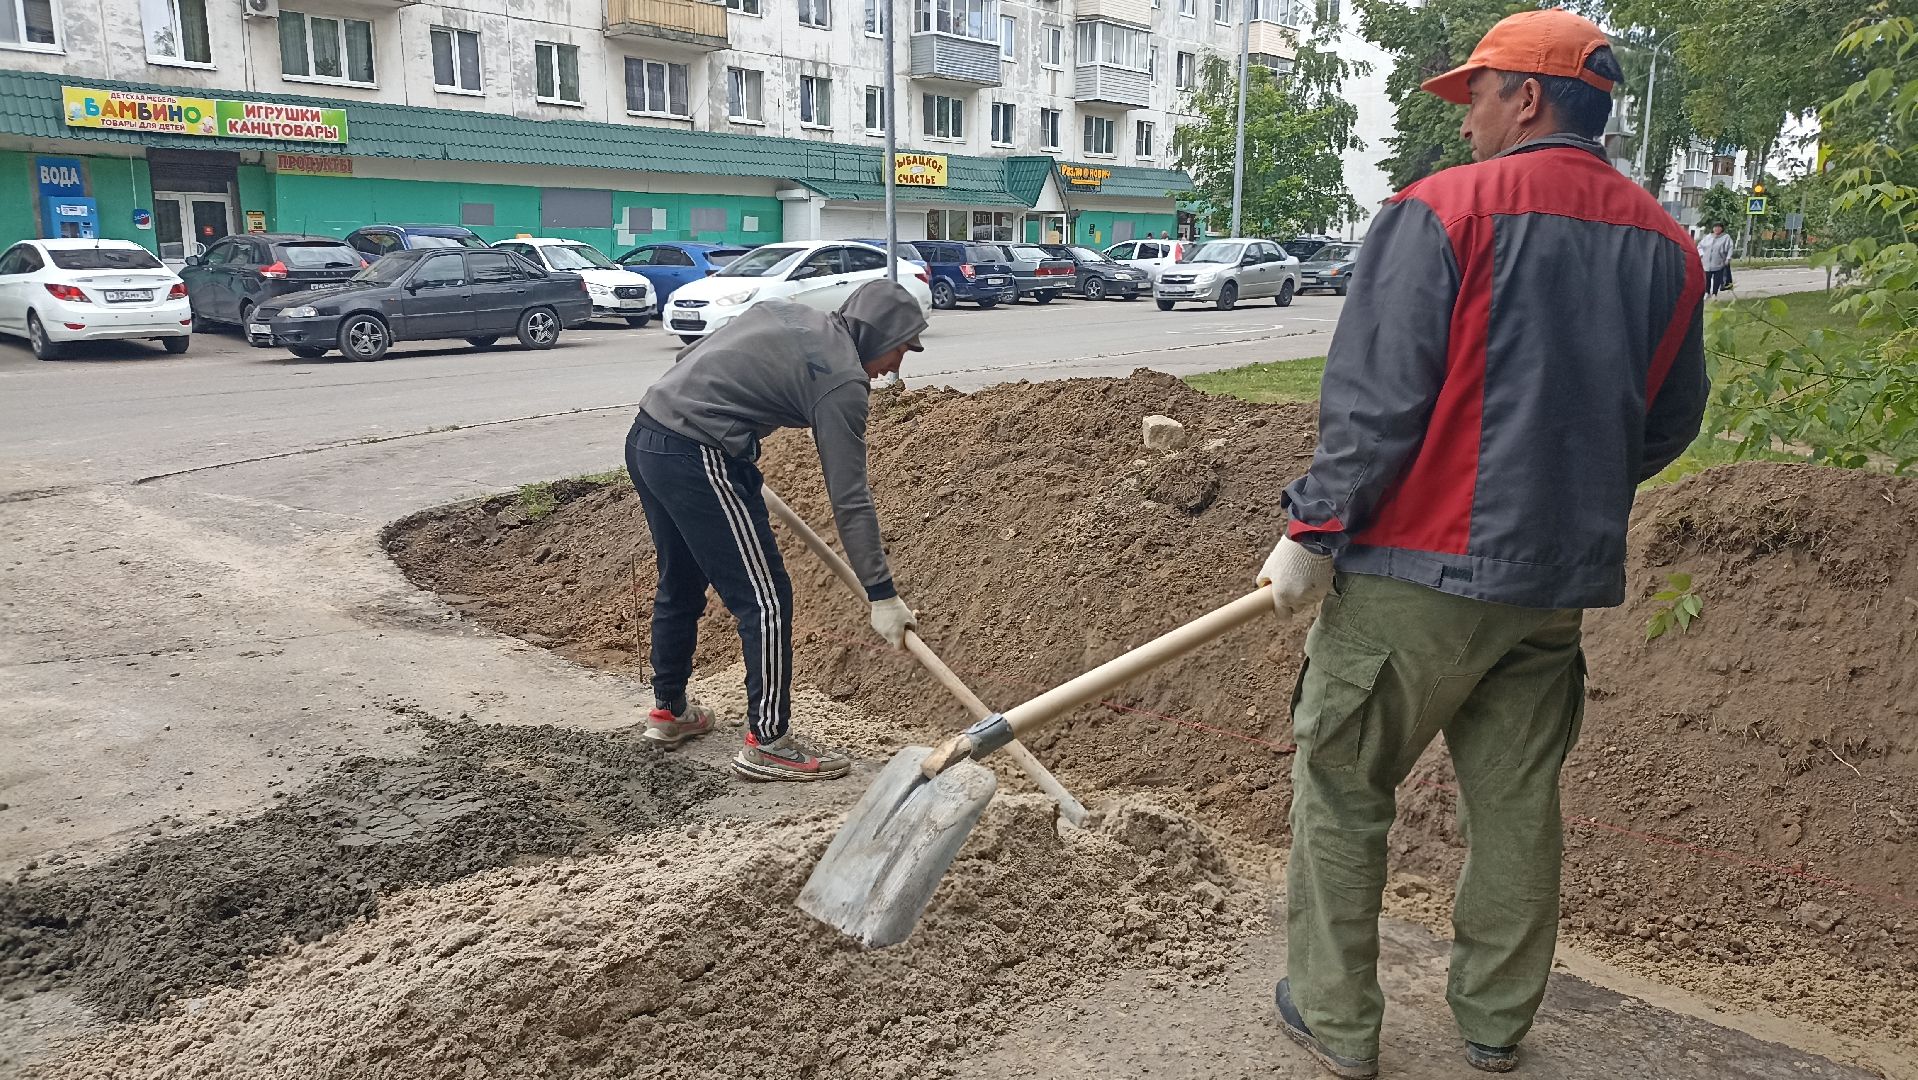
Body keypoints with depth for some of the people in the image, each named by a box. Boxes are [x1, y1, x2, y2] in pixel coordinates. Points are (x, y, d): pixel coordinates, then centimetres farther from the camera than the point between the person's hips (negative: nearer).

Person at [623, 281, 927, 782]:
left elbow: (689, 357, 23)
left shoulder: (785, 312, 15)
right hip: (697, 459, -10)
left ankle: (669, 709, 40)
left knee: (680, 584, 24)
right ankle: (767, 742, 6)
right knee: (766, 598, -1)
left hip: (645, 438, 10)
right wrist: (882, 594, -7)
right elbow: (850, 500, -10)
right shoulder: (843, 381, -8)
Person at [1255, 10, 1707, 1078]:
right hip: (1560, 580, 6)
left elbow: (1375, 400, -15)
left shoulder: (1442, 209, -10)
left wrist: (1313, 530, -8)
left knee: (1343, 791, 8)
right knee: (1518, 804, 17)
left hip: (1417, 570, -6)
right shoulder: (1666, 243, 8)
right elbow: (1667, 424, 14)